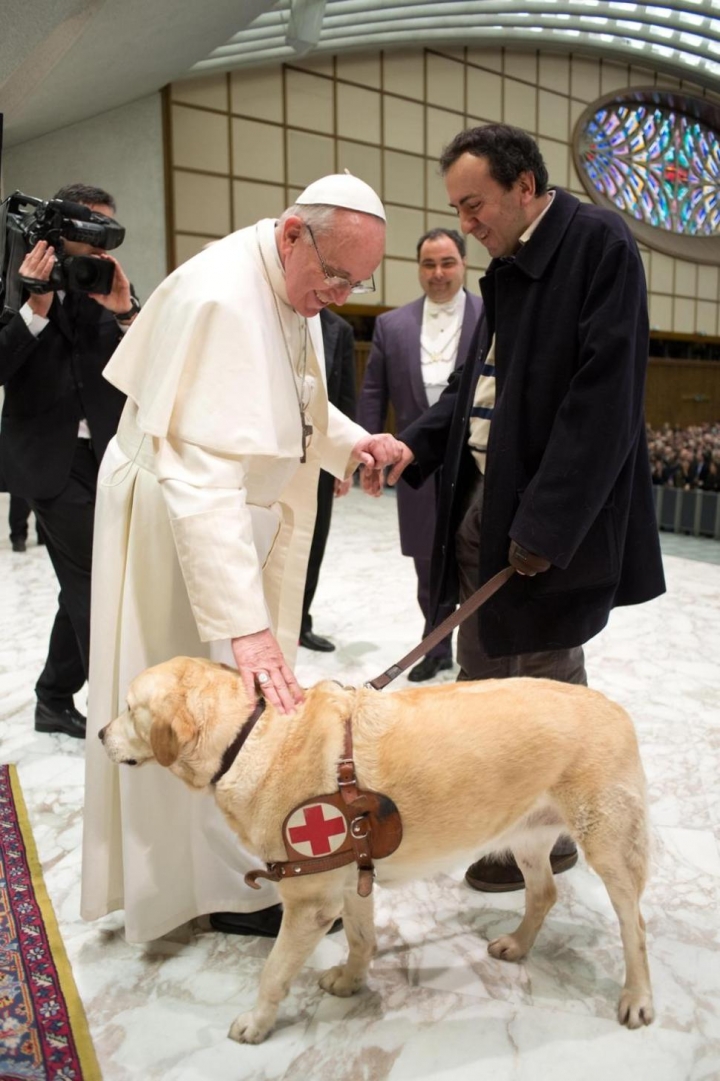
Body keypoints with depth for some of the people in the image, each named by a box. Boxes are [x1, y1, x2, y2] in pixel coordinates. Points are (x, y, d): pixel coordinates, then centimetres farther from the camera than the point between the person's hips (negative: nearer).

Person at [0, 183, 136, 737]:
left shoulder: (115, 290, 10)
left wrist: (125, 310, -14)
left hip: (106, 457, 5)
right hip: (51, 458, -5)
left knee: (84, 585, 11)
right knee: (96, 583, -9)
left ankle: (55, 700, 28)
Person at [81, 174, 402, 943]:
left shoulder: (295, 286, 1)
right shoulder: (219, 297, -29)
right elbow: (200, 476, -36)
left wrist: (352, 443, -7)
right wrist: (245, 625, -40)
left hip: (247, 511, 9)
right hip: (179, 520, -9)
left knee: (252, 699, 19)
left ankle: (244, 855, 38)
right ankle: (228, 885, 20)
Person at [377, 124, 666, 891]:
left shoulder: (597, 243, -10)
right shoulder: (509, 267, 15)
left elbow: (604, 399, -19)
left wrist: (547, 525, -21)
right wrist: (415, 445, 1)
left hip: (552, 519, -8)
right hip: (484, 503, 8)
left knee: (546, 684, 6)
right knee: (480, 668, 16)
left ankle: (547, 839, 27)